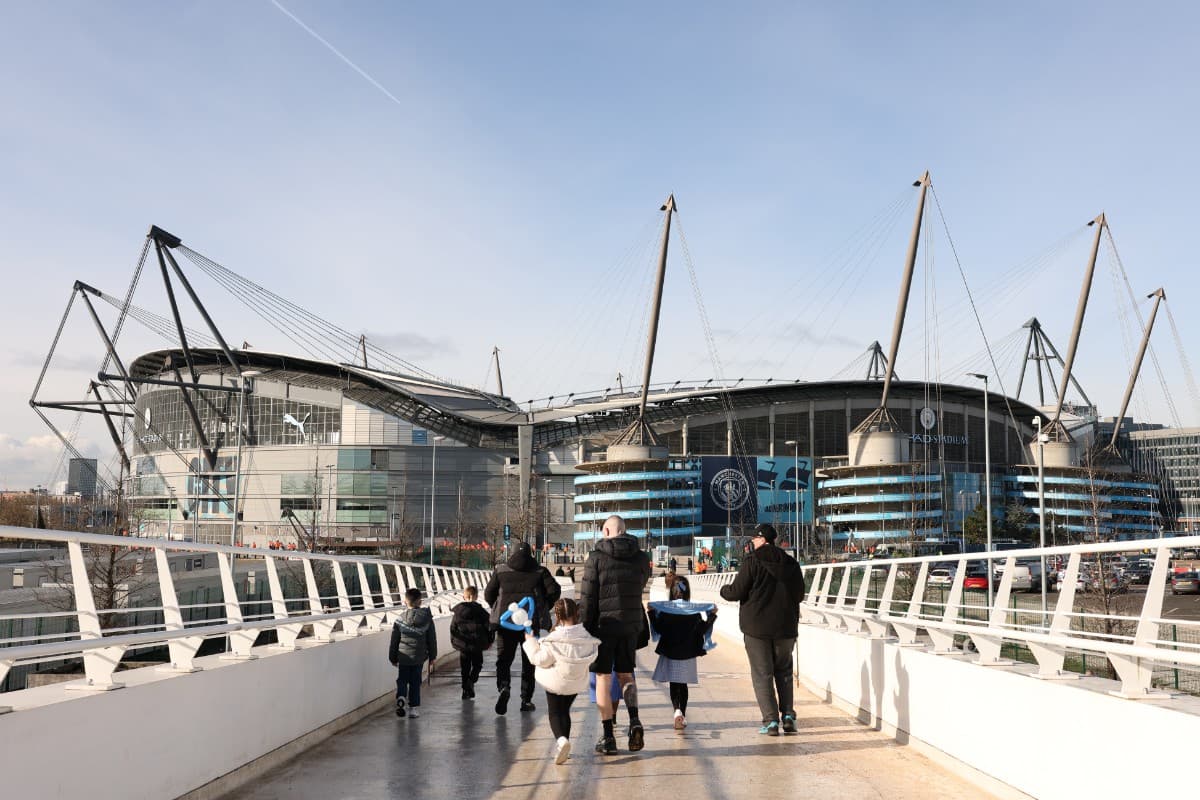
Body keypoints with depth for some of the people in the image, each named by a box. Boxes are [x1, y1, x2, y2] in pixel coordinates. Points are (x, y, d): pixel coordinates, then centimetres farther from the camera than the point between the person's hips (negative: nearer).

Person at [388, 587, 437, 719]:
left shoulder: (399, 619, -5)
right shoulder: (427, 619, -2)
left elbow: (394, 641, 1)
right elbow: (432, 640, 3)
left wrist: (393, 658, 12)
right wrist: (432, 656, 13)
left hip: (403, 656, 0)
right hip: (419, 657, 1)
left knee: (402, 680, 11)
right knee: (415, 682, 10)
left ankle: (401, 697, -14)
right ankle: (413, 708, 10)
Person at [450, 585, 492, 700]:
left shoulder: (457, 611, 2)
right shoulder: (481, 611, -4)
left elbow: (453, 628, 6)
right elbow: (489, 626, -3)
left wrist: (453, 641, 17)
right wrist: (490, 641, 8)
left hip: (462, 644, 2)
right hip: (477, 645, -2)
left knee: (465, 668, 11)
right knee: (477, 664, 12)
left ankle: (466, 690, 11)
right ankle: (472, 680, -14)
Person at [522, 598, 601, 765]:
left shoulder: (553, 641, -24)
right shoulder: (587, 637, -13)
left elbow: (540, 660, -15)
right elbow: (591, 658, 0)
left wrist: (530, 642, -4)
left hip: (556, 681, -4)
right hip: (577, 682, 4)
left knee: (554, 712, 8)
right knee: (565, 711, 21)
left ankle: (561, 738, -19)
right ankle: (563, 744, 20)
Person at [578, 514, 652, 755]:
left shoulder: (596, 558, -9)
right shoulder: (642, 558, 2)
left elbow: (587, 599, -10)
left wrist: (583, 630, -4)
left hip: (603, 626, -3)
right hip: (631, 626, 3)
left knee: (603, 679, 5)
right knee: (625, 675, 18)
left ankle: (608, 736, 6)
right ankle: (634, 720, -3)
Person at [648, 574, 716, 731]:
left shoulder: (665, 610, -9)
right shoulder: (694, 611, -7)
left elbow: (659, 629, -8)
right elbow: (702, 630, -5)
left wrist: (652, 612, -3)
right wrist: (712, 615, 2)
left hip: (669, 652, -1)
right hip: (688, 653, 1)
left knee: (674, 685, 5)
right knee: (683, 685, 13)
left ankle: (677, 711, -18)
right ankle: (683, 716, 17)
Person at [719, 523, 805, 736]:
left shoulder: (753, 562, -10)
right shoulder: (791, 563, 5)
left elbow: (736, 592, -10)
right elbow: (799, 595, 12)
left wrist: (724, 590, 11)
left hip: (757, 627, -4)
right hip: (786, 626, 4)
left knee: (762, 674, 2)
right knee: (784, 671, 18)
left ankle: (771, 720, -3)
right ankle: (788, 715, 7)